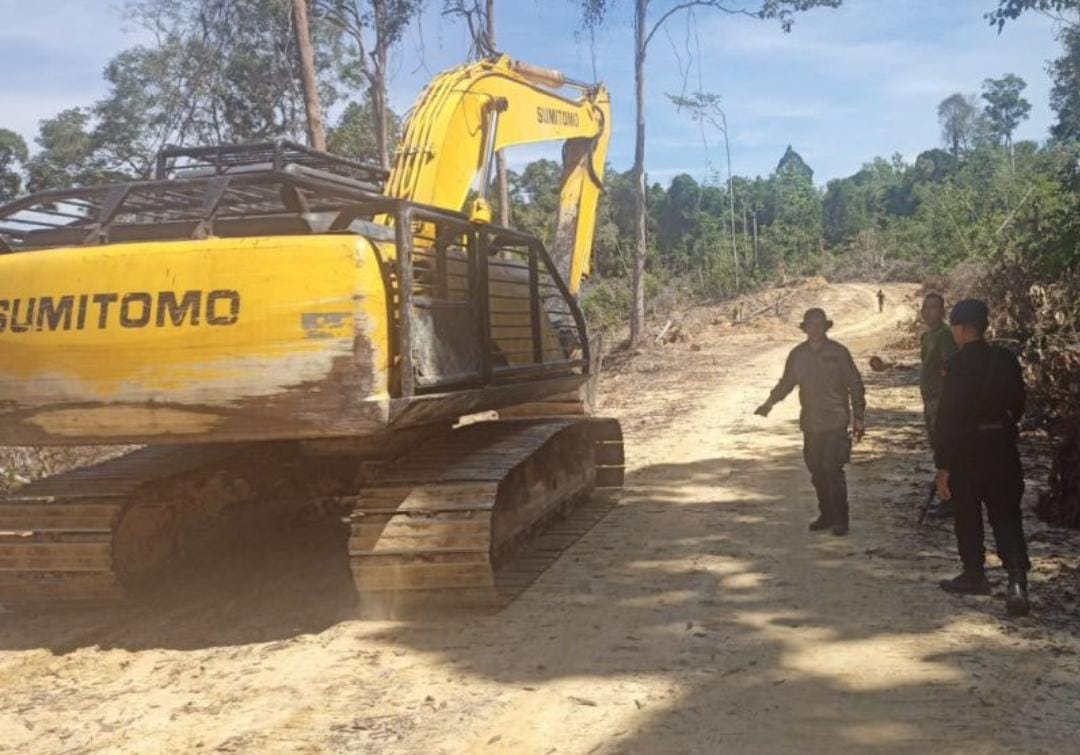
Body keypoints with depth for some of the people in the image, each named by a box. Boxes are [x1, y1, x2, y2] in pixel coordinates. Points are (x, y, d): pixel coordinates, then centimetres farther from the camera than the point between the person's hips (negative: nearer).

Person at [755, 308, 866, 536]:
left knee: (832, 470, -10)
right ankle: (826, 515, 22)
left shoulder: (838, 353, -4)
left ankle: (840, 519, -1)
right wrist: (769, 403, 2)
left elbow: (855, 385, -1)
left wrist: (858, 417, -4)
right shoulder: (797, 355, 7)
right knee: (817, 471, 9)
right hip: (810, 423, 5)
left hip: (835, 423, -4)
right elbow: (786, 383, 16)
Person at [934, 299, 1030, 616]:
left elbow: (947, 417, -17)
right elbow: (1018, 404, 10)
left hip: (968, 450, -4)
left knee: (968, 517, 13)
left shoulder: (958, 365, -16)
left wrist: (943, 466, -13)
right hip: (1003, 449, 5)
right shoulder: (1006, 359, 1)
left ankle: (975, 574, 26)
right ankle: (1017, 579, -10)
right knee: (1006, 516, 6)